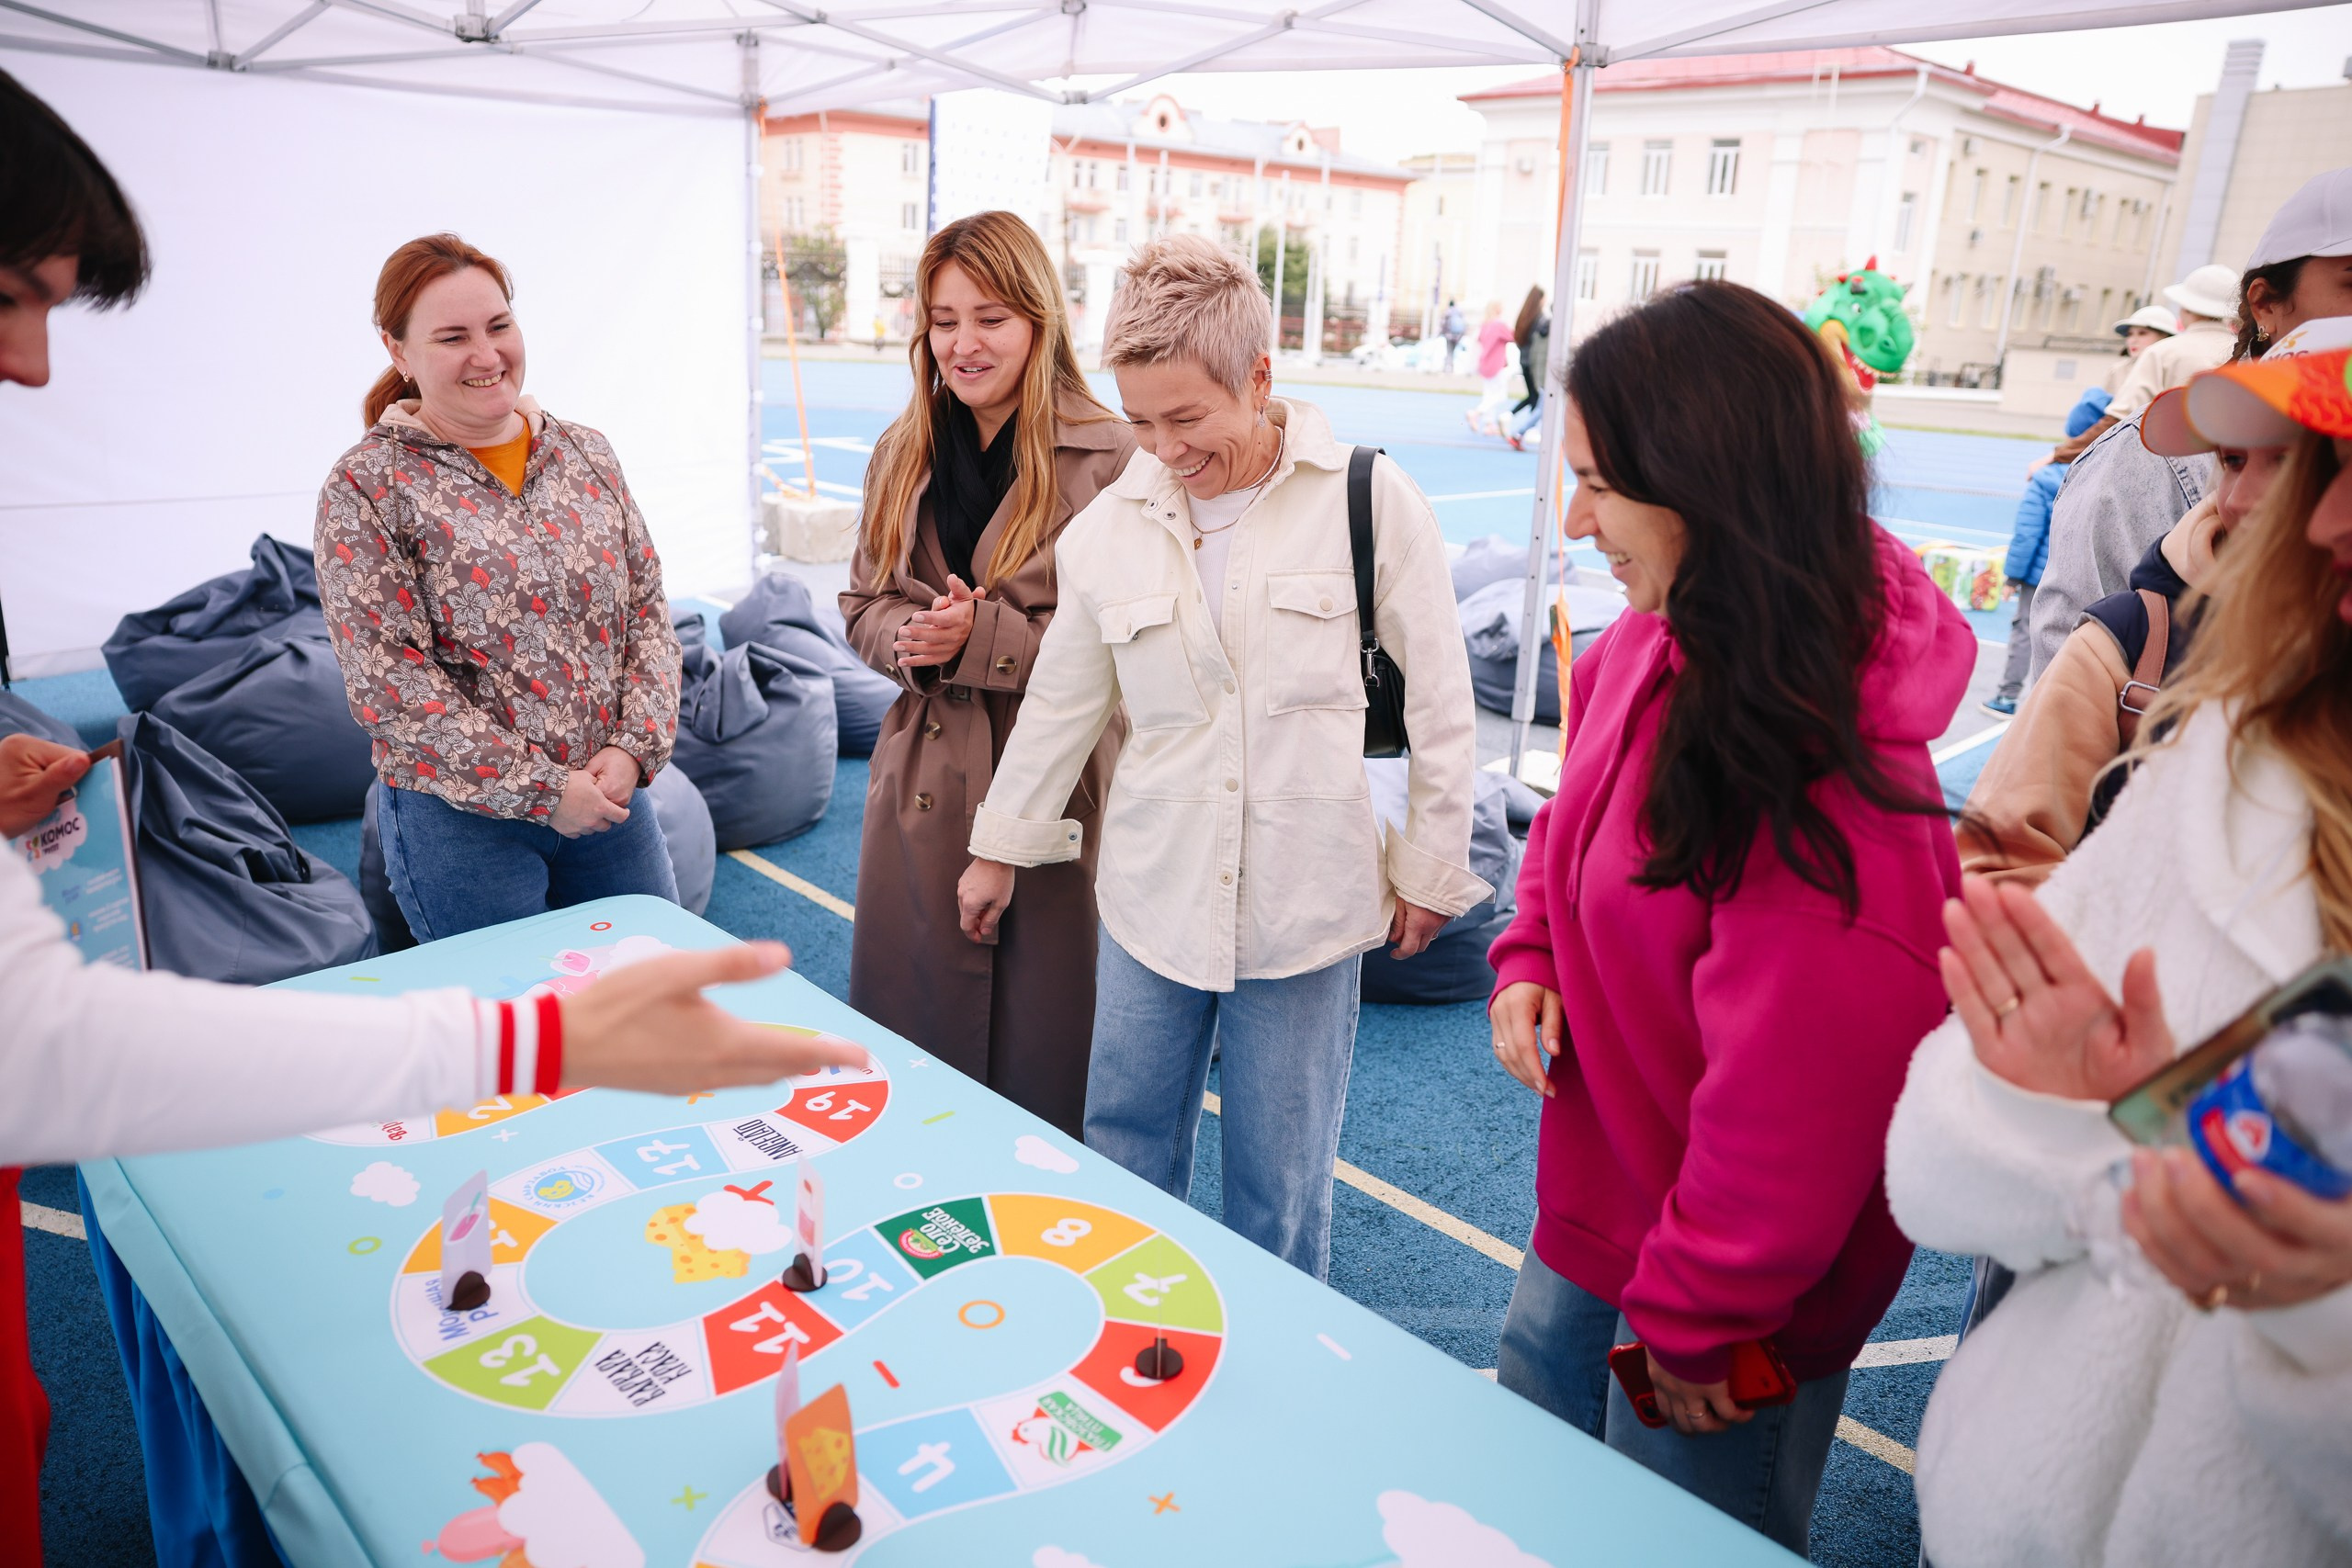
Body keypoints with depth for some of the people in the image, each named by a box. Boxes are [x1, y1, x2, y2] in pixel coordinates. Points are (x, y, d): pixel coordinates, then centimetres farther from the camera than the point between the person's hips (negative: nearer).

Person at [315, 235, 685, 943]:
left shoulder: (586, 454, 6)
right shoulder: (366, 486, -7)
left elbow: (647, 610, 5)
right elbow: (390, 685, -13)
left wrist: (634, 748, -9)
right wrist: (540, 789, -16)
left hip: (609, 795, 4)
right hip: (462, 819, -4)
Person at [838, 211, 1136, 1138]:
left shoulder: (1112, 459, -11)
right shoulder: (904, 454, 10)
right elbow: (862, 604, 15)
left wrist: (983, 638, -20)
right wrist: (908, 639, -8)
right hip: (923, 790, 6)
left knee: (1039, 1059, 7)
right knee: (906, 1044, 17)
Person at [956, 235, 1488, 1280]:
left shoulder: (1371, 502, -8)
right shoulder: (1109, 528, 2)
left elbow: (1440, 697, 0)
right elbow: (1060, 701, 14)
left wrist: (1430, 866, 3)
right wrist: (999, 845, 21)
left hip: (1304, 904, -3)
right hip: (1152, 894, 3)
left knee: (1279, 1186, 9)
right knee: (1123, 1158, 14)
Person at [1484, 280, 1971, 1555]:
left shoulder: (1821, 761, -34)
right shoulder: (1654, 646, -7)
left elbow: (1796, 1093, -28)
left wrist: (1695, 1316, -16)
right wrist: (1530, 961, -6)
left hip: (1728, 1306, -7)